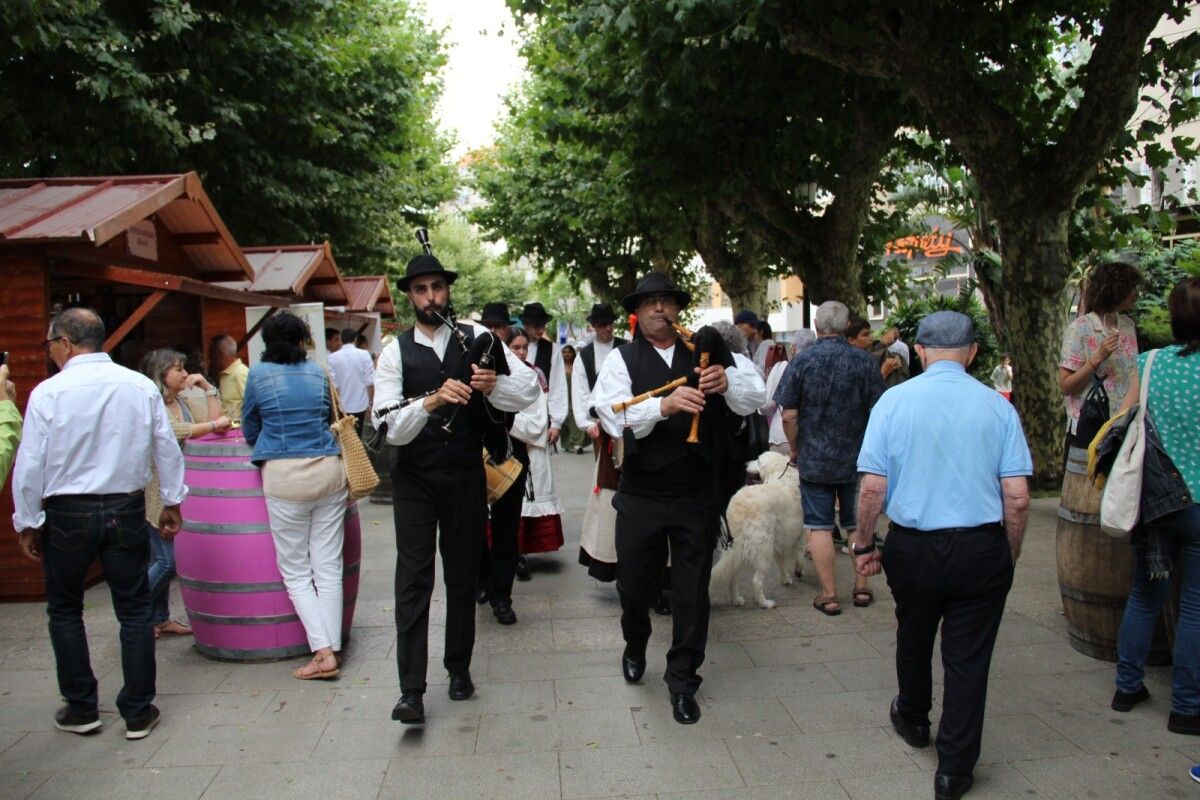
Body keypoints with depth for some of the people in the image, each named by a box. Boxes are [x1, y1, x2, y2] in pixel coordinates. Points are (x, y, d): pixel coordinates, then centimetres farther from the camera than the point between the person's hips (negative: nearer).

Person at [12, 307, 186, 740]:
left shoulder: (48, 392, -11)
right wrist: (172, 501, 15)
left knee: (64, 611, 17)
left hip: (68, 514, -2)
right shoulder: (142, 387, -3)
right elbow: (167, 449, 3)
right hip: (127, 510, 2)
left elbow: (30, 464, -8)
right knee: (134, 611, 10)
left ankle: (81, 708, 23)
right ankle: (138, 713, 16)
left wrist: (28, 522, 4)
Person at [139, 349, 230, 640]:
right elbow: (175, 431, -24)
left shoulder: (186, 399, 10)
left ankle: (160, 618, 21)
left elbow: (216, 421, 5)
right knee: (167, 560, -7)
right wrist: (214, 424, -15)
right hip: (156, 493, -7)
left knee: (162, 560, 13)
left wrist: (207, 388, 2)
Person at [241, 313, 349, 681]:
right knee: (329, 566, 8)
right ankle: (331, 647, 9)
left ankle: (323, 653, -2)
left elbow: (249, 430, 13)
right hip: (330, 470, 3)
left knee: (296, 571, 5)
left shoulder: (259, 374, 3)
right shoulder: (318, 372, 10)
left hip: (285, 474, -3)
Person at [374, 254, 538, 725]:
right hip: (414, 479, -1)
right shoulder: (396, 351, -5)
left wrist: (492, 385, -31)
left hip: (466, 475, 2)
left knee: (463, 574, 13)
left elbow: (529, 389, -10)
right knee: (413, 578, -4)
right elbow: (392, 428, -14)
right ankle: (411, 690, 2)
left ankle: (459, 667, 31)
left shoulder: (477, 338, -2)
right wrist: (431, 401, -33)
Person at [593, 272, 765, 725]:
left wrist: (728, 383, -27)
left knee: (692, 590, 8)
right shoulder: (622, 360, -3)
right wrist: (665, 405, -36)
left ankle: (682, 679, 27)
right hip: (641, 496, 0)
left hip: (697, 496, 1)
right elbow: (616, 418, -19)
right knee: (634, 585, 15)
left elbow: (756, 397, -5)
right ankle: (635, 647, 47)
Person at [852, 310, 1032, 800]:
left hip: (911, 546, 1)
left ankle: (913, 720, 48)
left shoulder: (893, 401, -6)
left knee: (913, 637, 24)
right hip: (981, 549, -1)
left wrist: (863, 545, 3)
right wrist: (1010, 556, 8)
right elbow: (1017, 497, -6)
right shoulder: (997, 406, -4)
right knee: (968, 658, 10)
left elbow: (873, 488, -9)